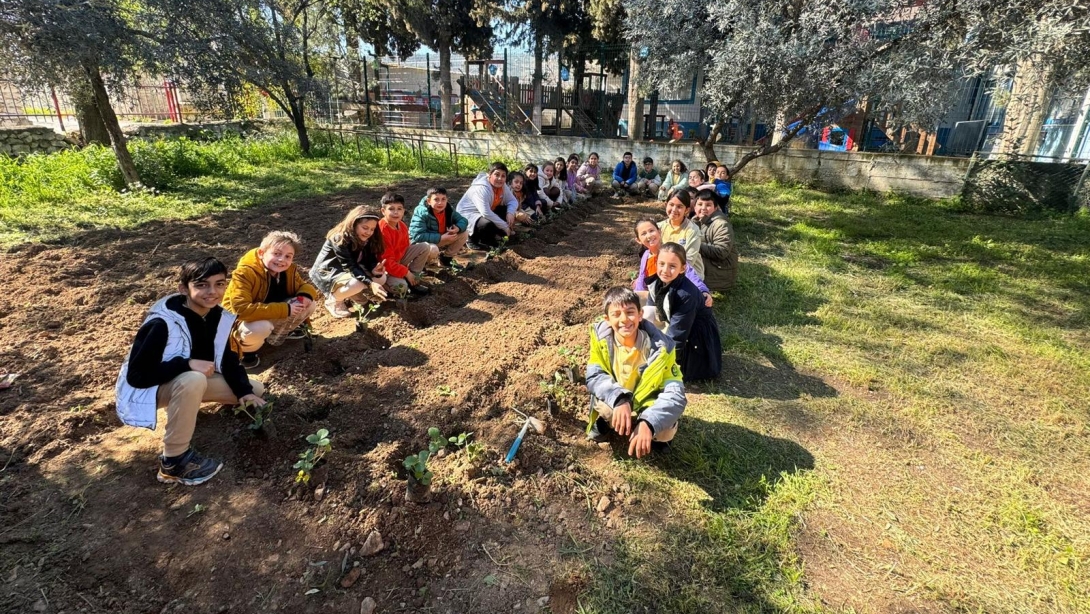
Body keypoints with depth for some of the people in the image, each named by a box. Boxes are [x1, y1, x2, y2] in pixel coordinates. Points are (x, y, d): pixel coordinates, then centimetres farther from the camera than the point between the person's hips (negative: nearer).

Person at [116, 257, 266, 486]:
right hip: (146, 389, -7)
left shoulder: (221, 317, -10)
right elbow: (137, 375, -28)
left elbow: (227, 359, -1)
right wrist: (187, 364, -37)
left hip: (190, 380, 7)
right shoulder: (162, 323, -30)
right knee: (193, 381, -40)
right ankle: (174, 461, -22)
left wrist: (244, 390, -15)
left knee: (255, 389, -2)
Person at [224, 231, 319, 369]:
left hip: (272, 317, 7)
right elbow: (241, 309, -40)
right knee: (260, 328, -40)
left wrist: (306, 295, -24)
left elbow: (304, 285, 3)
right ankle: (246, 350, -4)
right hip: (240, 321, -6)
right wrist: (284, 310, -39)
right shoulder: (245, 273, -30)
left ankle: (277, 335, 13)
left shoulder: (289, 269, -10)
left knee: (310, 304, -10)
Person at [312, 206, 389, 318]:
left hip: (347, 270, 8)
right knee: (357, 284, -36)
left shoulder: (365, 240, -4)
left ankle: (349, 296, 6)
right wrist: (370, 283, -43)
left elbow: (370, 260, -5)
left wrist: (374, 269, -31)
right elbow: (350, 266, -32)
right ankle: (333, 301, -7)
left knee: (381, 278, -10)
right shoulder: (340, 239, -27)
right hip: (326, 273, -8)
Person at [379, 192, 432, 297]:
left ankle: (413, 281, 1)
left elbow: (404, 248, 6)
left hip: (399, 258, 8)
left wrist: (409, 273, -3)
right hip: (384, 267, -8)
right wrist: (406, 273, -23)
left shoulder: (402, 226, -4)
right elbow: (386, 261, -27)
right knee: (401, 287, -32)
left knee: (425, 248, -3)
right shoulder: (381, 230, -28)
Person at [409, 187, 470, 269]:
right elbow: (418, 236, -33)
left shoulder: (449, 209, -10)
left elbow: (463, 220, -2)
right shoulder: (421, 212, -27)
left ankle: (446, 258, 10)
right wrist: (441, 237, -35)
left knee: (464, 233, -6)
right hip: (423, 242, -6)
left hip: (442, 239, 6)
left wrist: (458, 228, -28)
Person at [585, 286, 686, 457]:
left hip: (647, 405, 0)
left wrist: (647, 423, -46)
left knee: (666, 430, -30)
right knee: (603, 404, -33)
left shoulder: (660, 347, -24)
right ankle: (607, 419, 3)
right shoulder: (601, 336, -19)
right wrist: (619, 399, -42)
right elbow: (594, 377, -21)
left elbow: (675, 395, -29)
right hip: (614, 402, 1)